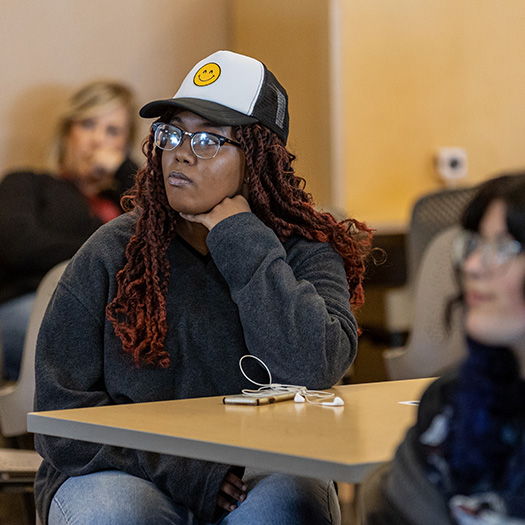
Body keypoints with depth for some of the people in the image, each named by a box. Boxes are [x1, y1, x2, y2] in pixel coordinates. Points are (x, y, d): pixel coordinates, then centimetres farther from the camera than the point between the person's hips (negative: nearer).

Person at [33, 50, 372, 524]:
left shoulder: (305, 255, -1)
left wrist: (240, 238, -15)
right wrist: (185, 472, -16)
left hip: (263, 472, 0)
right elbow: (62, 416, -4)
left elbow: (311, 368, -22)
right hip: (126, 475, 1)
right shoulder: (111, 255, -1)